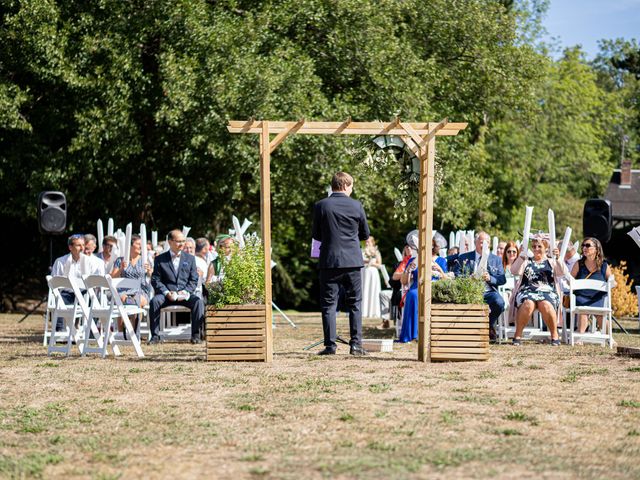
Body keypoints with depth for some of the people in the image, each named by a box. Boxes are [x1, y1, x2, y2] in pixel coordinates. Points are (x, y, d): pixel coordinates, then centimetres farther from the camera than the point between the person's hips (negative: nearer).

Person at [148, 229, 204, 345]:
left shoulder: (190, 258, 14)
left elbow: (194, 280, 8)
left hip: (185, 294, 1)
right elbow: (155, 280, 2)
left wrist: (186, 292, -11)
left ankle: (195, 335, -24)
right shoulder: (160, 259, 9)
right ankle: (155, 336, -26)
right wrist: (166, 293, -14)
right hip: (166, 294, -1)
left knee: (198, 301, -29)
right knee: (154, 301, -32)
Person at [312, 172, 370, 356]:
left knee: (328, 304, 4)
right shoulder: (356, 206, -2)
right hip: (352, 261, 1)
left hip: (329, 261, -1)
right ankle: (356, 344, 5)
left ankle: (330, 345, 1)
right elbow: (365, 234, 8)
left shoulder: (320, 206, -4)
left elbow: (316, 235, 4)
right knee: (355, 304, 9)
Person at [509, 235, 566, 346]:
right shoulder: (526, 261, 21)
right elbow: (514, 271, 3)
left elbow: (563, 272, 3)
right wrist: (521, 258, -11)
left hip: (547, 292, 0)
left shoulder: (551, 262, 21)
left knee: (546, 305, -36)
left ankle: (554, 335, -21)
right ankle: (518, 334, -24)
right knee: (528, 304, -36)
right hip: (527, 291, 0)